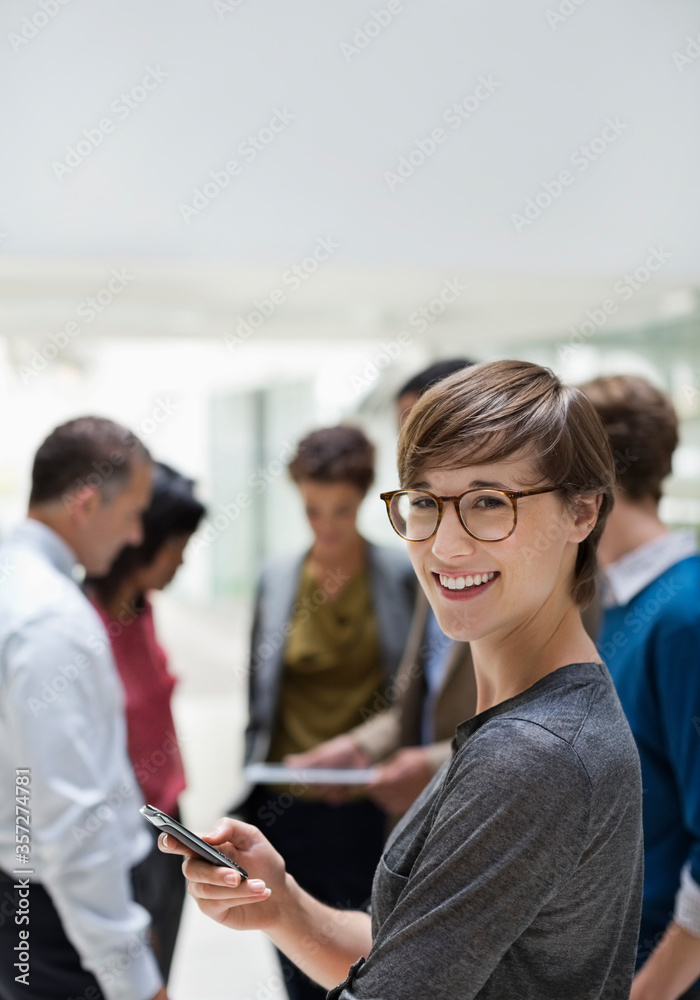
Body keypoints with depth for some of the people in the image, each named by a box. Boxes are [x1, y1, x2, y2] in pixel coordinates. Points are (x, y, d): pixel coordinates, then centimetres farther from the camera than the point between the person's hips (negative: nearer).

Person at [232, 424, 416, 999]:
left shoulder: (403, 575, -3)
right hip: (291, 808, 2)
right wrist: (249, 798, 10)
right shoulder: (277, 579, 5)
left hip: (372, 810, -2)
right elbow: (259, 698, 12)